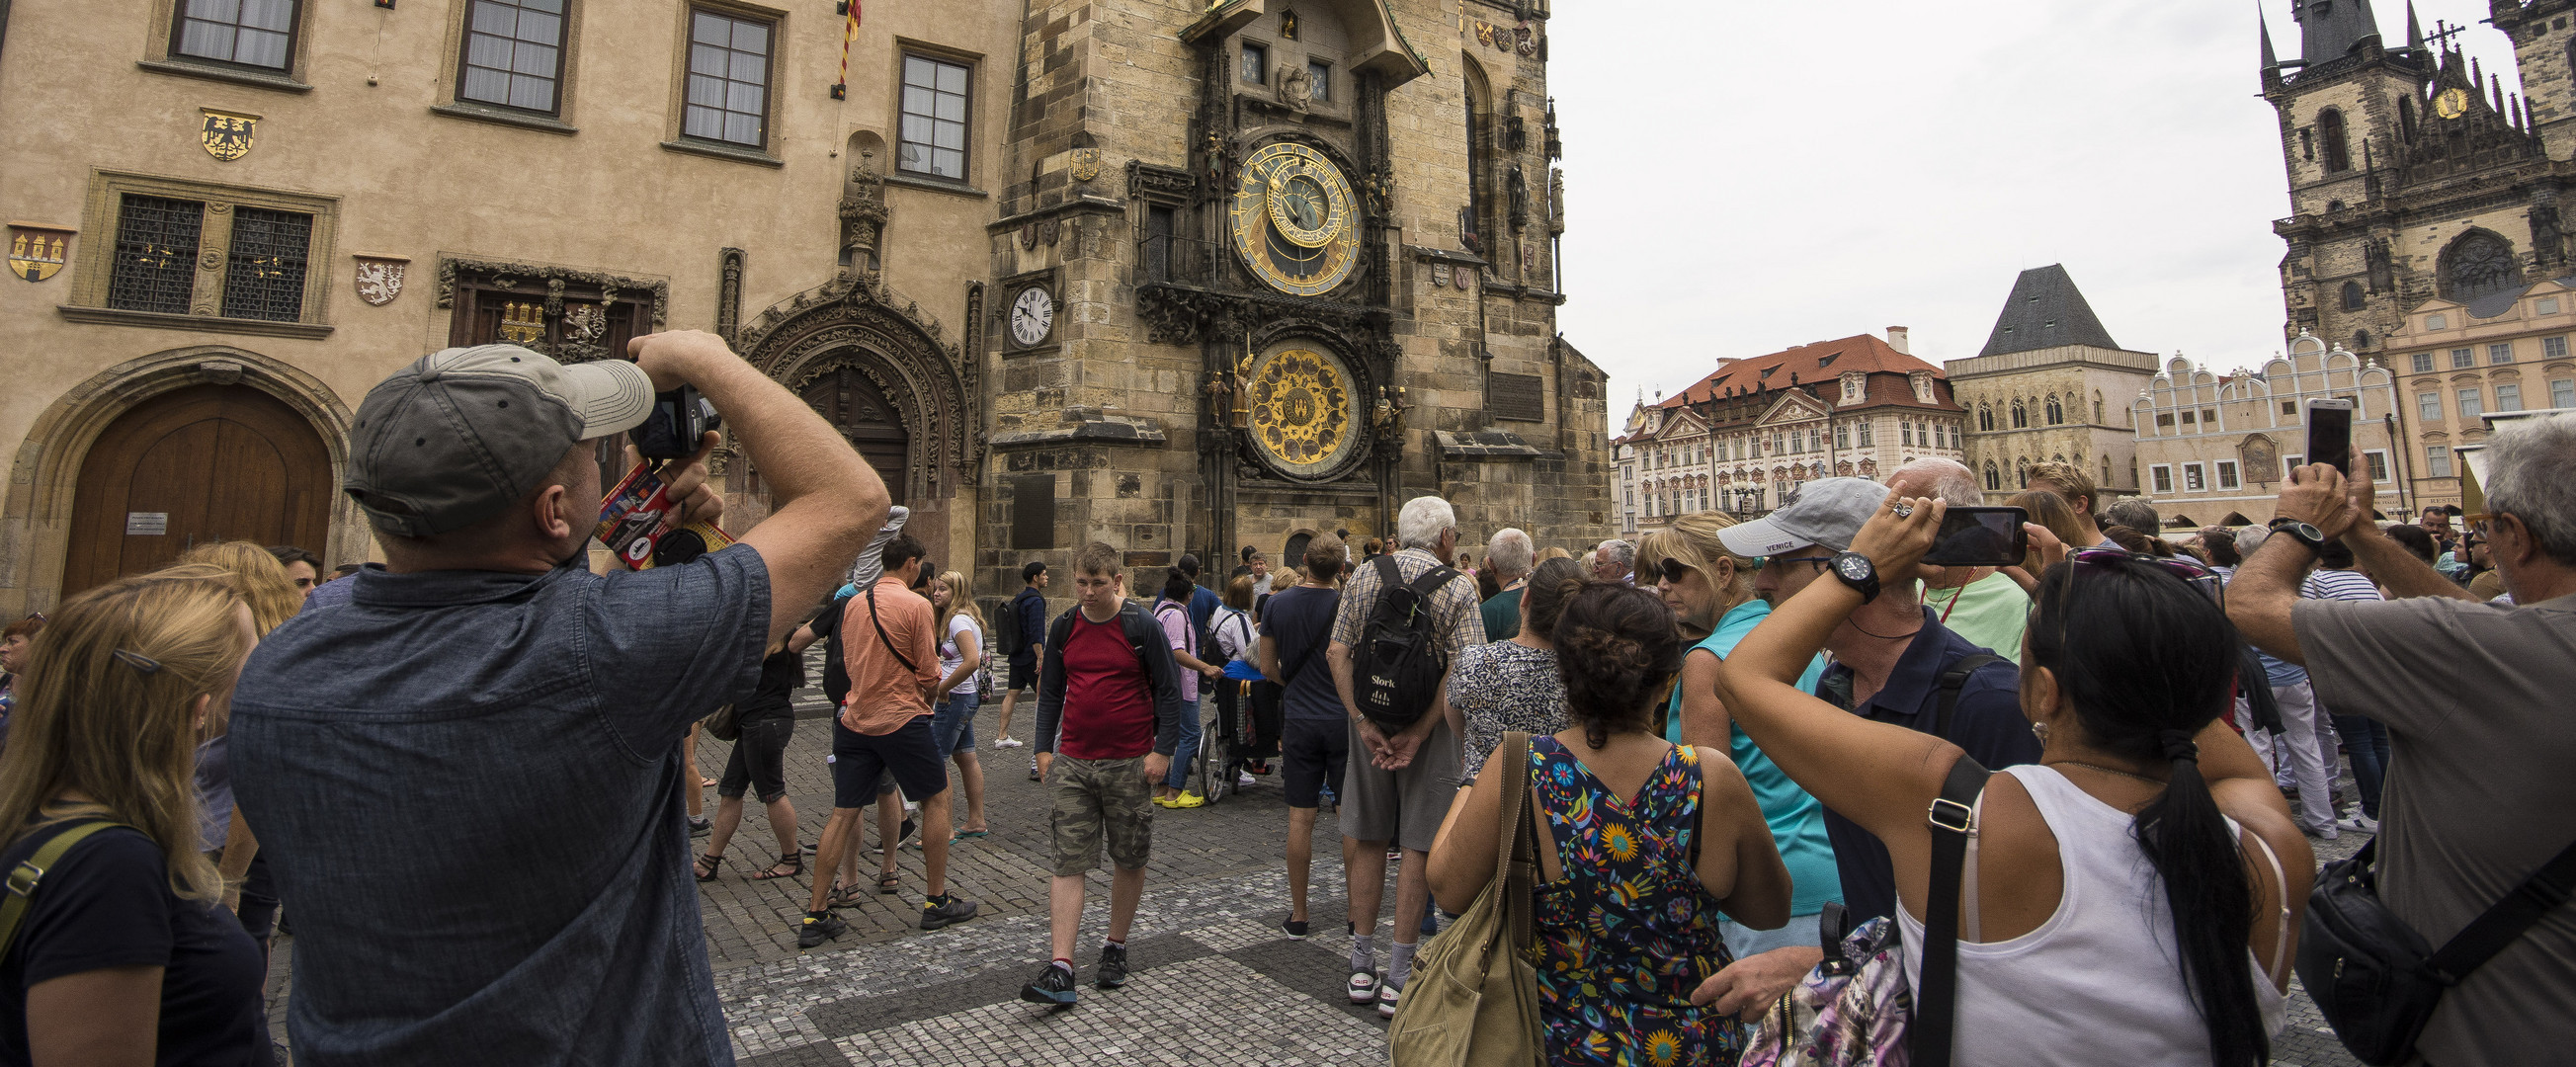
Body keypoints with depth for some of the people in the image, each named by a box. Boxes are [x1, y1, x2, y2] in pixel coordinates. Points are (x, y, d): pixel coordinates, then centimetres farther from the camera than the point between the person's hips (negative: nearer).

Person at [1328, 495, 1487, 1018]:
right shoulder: (1457, 587, -8)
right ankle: (1398, 977, 10)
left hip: (1369, 722, 4)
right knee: (1419, 845, 5)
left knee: (1368, 837, 14)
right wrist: (1418, 733, -16)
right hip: (1428, 723, -3)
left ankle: (1362, 962, 23)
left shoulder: (1363, 577, 3)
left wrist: (1363, 721, -8)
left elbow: (1337, 652, -4)